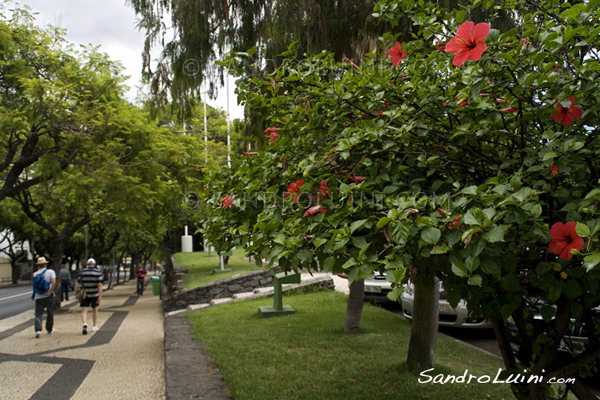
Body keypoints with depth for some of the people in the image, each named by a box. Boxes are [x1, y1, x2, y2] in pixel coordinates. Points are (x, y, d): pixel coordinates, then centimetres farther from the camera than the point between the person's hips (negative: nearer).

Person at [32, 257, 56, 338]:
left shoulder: (35, 274, 3)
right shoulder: (51, 272, -3)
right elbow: (53, 282, -18)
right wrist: (50, 292, -15)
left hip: (38, 297, 1)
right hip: (49, 297, -1)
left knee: (38, 314, 1)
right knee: (50, 313, 15)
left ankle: (38, 330, -17)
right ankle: (49, 329, 24)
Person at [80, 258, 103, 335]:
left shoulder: (82, 272, -1)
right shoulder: (98, 272, -4)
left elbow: (80, 283, 3)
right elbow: (99, 285, -11)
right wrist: (100, 296, -10)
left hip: (84, 294, 0)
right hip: (94, 294, 0)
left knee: (84, 311, 1)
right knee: (95, 310, 17)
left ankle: (85, 324, -24)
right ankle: (95, 326, 25)